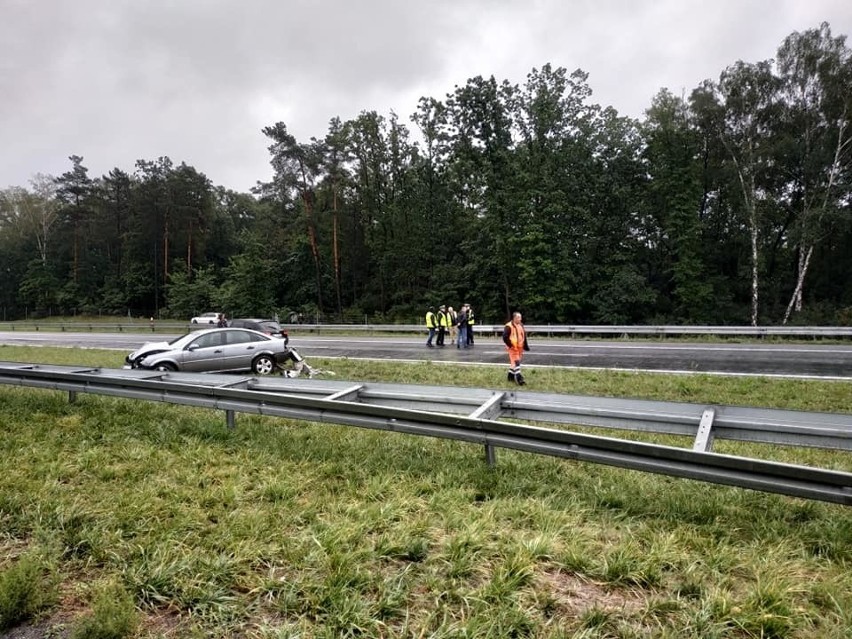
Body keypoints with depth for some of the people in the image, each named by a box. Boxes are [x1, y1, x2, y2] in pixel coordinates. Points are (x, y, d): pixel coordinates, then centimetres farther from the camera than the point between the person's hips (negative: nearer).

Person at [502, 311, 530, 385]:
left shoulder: (521, 326, 12)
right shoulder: (509, 326, -13)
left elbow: (524, 337, 20)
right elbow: (505, 337, -16)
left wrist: (526, 346, 14)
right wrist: (510, 345, -18)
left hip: (520, 347, 8)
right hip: (513, 348, -8)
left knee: (513, 362, 15)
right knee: (516, 362, -12)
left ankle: (510, 376, 27)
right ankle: (519, 378, -15)